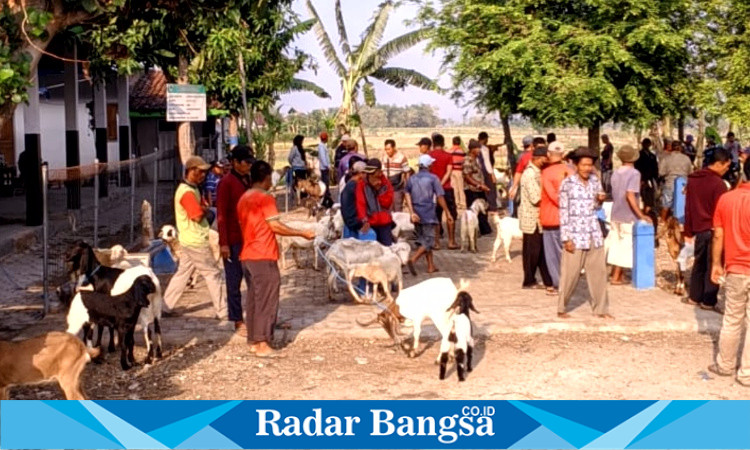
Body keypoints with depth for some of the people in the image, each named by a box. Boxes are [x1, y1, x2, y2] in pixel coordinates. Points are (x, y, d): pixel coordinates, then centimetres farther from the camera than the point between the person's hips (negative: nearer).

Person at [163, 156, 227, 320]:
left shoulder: (192, 189, 15)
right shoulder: (187, 192, -19)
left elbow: (203, 210, 17)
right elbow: (197, 215, -24)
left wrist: (203, 209, -4)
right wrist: (205, 209, -6)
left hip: (190, 240, 10)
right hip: (196, 242, -10)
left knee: (182, 273, 14)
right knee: (213, 274, -3)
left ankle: (165, 307, 18)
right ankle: (222, 311, 3)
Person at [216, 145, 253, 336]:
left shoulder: (249, 181, 12)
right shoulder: (226, 183, -10)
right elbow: (221, 215, -13)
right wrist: (224, 243, -17)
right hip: (234, 241, -7)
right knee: (234, 281, 2)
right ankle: (238, 322, 8)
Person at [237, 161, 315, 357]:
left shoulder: (244, 199, 14)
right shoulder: (265, 198, -11)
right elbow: (275, 226, -16)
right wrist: (303, 233, -9)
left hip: (247, 256, 8)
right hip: (263, 256, -8)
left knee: (253, 298, 13)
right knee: (267, 300, -4)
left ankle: (253, 341, 16)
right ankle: (262, 344, -5)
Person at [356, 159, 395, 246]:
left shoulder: (386, 184, 3)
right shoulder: (362, 184, -4)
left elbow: (387, 203, -3)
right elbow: (360, 204, -13)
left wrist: (379, 189, -14)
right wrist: (364, 220, -26)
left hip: (384, 222, 1)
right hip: (369, 223, -1)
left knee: (387, 245, 0)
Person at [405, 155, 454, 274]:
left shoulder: (411, 179, 7)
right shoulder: (433, 178, -6)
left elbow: (407, 196, -5)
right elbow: (440, 197, -8)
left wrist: (412, 212, -9)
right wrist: (448, 213, -1)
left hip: (417, 215, 5)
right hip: (428, 214, -5)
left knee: (422, 239, 17)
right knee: (428, 241, -2)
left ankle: (431, 266, 20)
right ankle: (413, 259, -23)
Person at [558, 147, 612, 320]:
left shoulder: (595, 180, 7)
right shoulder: (567, 184, -8)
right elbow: (564, 212, -8)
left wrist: (600, 200, -5)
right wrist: (566, 238, -11)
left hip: (594, 234, 5)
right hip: (575, 235, -5)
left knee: (599, 271, 5)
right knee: (570, 274, 0)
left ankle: (601, 309, 13)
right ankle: (561, 308, 14)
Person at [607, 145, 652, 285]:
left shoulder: (615, 174, 7)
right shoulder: (634, 174, -15)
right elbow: (630, 195, -25)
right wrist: (641, 215, -22)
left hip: (616, 214, 7)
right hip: (629, 216, -7)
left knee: (617, 244, 14)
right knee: (625, 247, 0)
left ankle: (617, 274, 21)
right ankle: (616, 277, 1)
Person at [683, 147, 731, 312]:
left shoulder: (693, 179, 4)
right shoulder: (718, 184, -18)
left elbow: (688, 207, 9)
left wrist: (689, 231, 15)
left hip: (699, 229, 7)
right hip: (713, 230, -6)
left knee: (699, 263, 18)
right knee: (713, 266, 3)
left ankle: (694, 296, 25)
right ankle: (708, 301, 7)